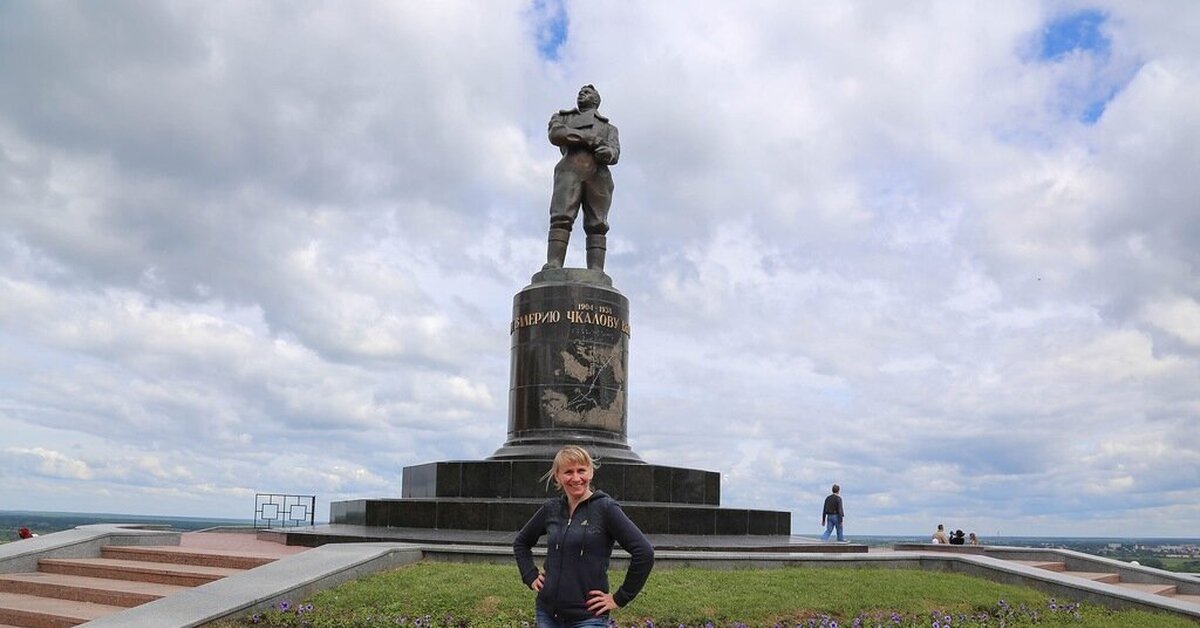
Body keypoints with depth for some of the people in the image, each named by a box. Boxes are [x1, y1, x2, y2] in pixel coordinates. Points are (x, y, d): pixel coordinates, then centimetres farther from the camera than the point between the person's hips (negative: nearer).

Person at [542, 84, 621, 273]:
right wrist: (590, 139, -3)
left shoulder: (608, 128, 34)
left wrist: (607, 152, -15)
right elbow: (555, 134, 7)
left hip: (599, 173, 1)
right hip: (570, 166, -1)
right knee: (561, 218, -20)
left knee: (597, 225, -14)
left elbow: (615, 152, 12)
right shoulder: (562, 117, 32)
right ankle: (553, 268, -35)